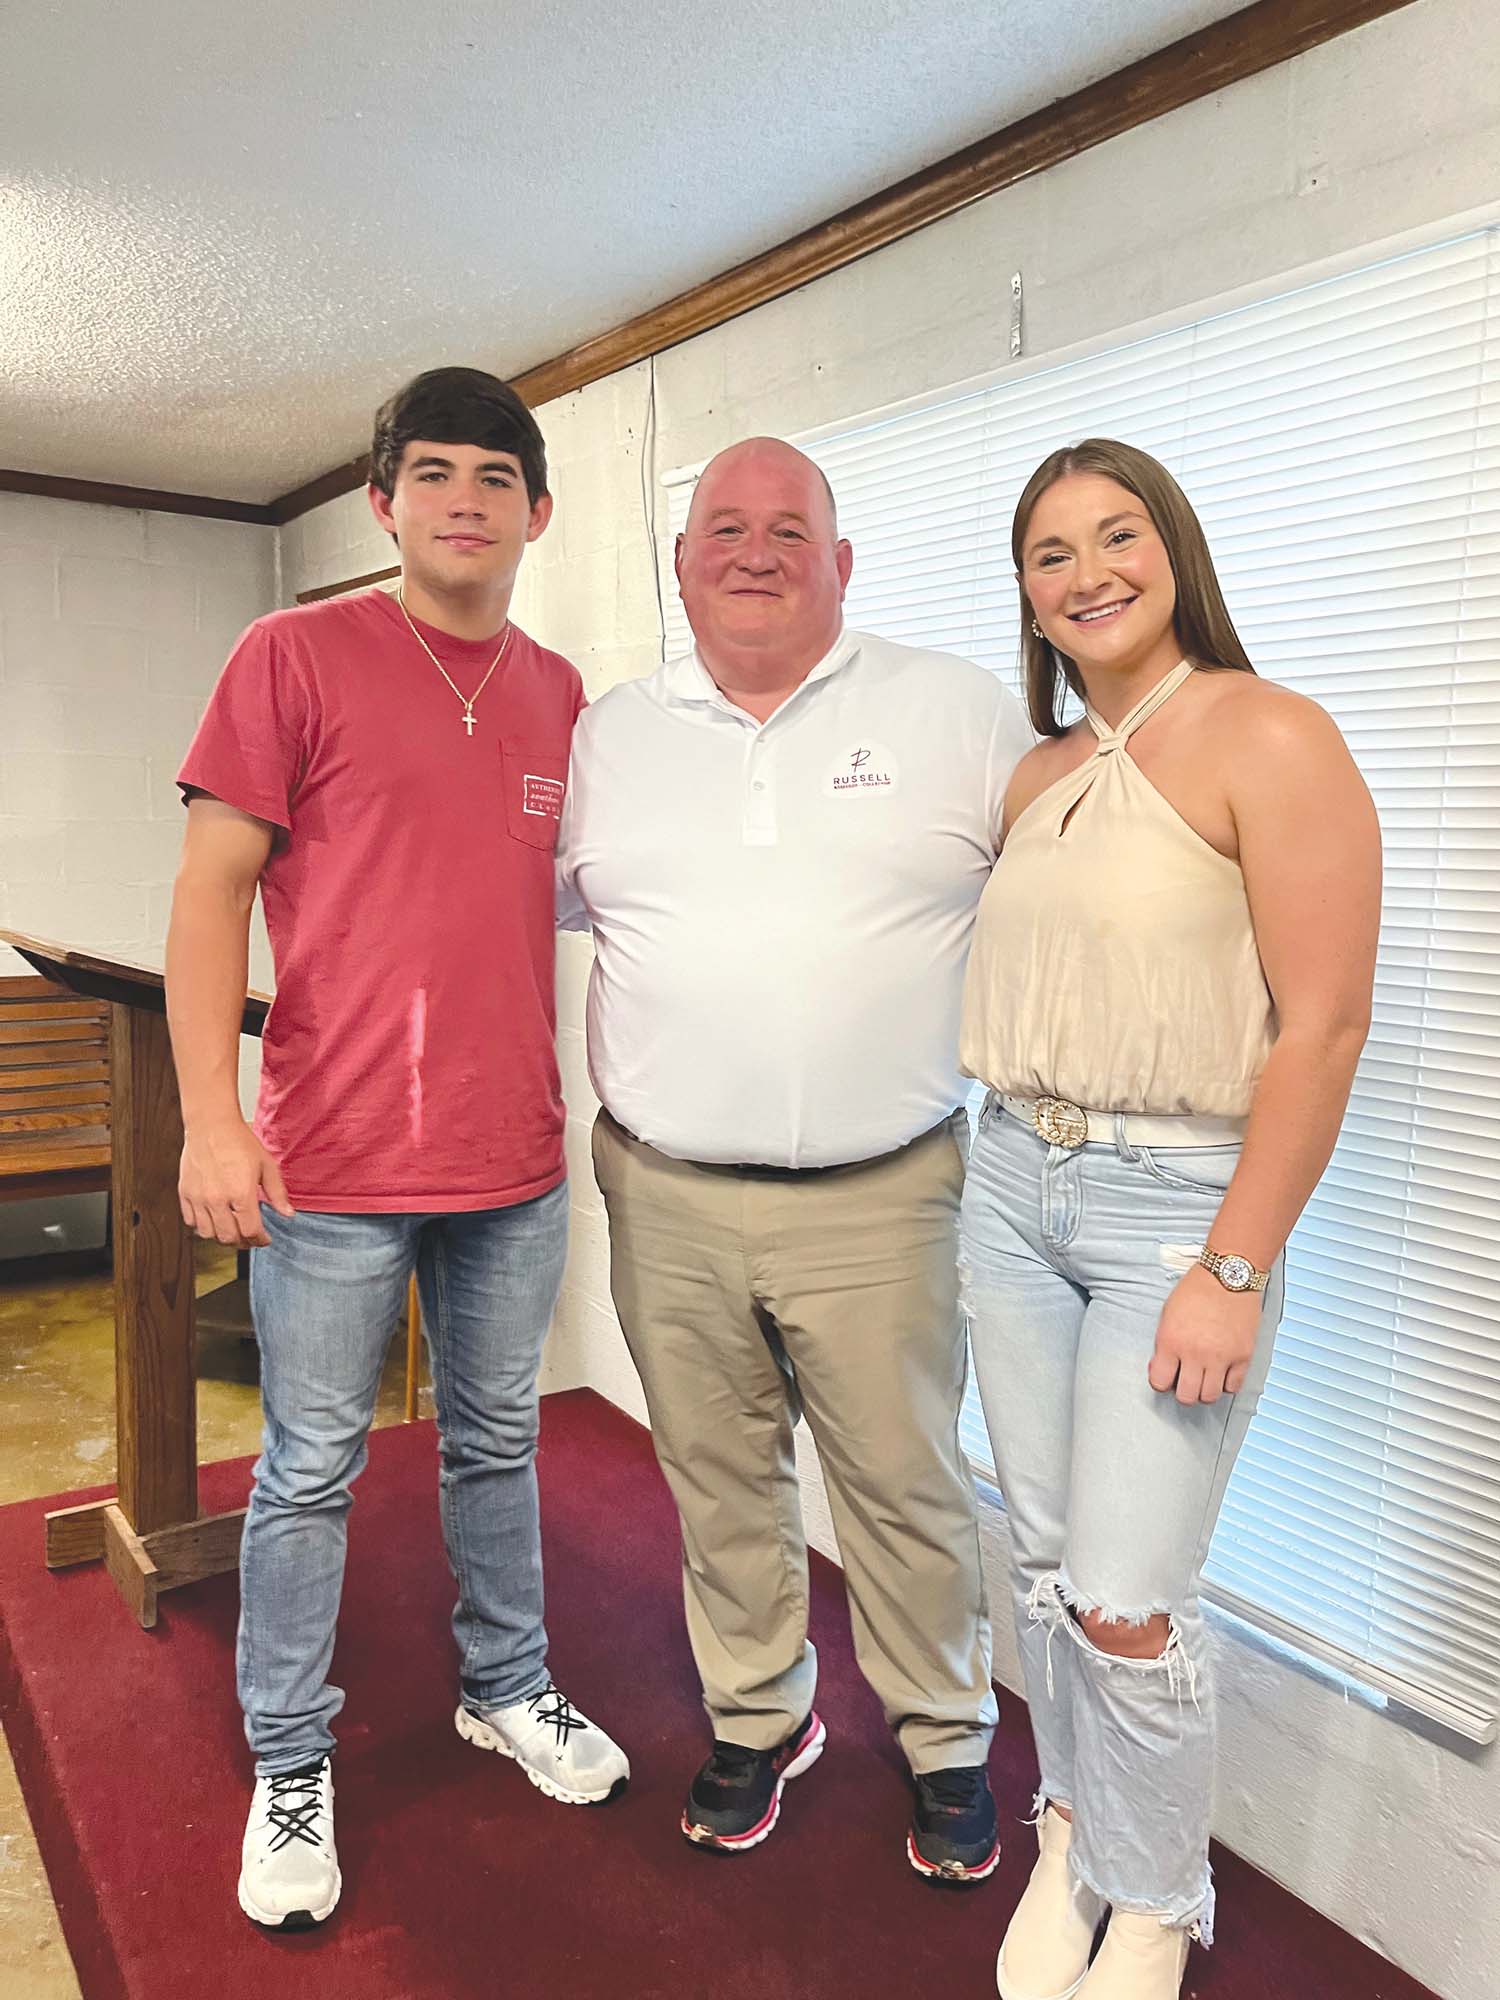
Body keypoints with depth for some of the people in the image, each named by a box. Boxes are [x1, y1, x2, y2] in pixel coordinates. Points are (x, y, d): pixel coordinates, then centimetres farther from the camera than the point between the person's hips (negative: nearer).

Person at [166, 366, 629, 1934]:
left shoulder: (558, 693, 9)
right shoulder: (297, 655, -5)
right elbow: (211, 888, -7)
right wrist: (210, 1114, -14)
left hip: (518, 1159, 5)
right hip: (335, 1161, -4)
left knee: (498, 1441, 19)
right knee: (312, 1469, 9)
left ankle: (507, 1688, 40)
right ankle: (289, 1768, 30)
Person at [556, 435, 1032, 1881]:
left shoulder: (953, 709, 1)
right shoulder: (609, 734, 8)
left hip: (880, 1197, -2)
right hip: (666, 1195, 3)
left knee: (906, 1482, 9)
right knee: (717, 1480, 17)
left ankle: (947, 1742, 34)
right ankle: (757, 1718, 40)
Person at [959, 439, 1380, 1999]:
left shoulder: (1267, 738, -10)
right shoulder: (1039, 776, 11)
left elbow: (1321, 1026, -15)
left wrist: (1235, 1271, -16)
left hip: (1178, 1198, -6)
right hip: (1016, 1183, 6)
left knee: (1128, 1606, -1)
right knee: (1047, 1559, 15)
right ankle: (1072, 1836, 39)